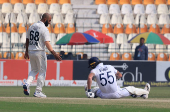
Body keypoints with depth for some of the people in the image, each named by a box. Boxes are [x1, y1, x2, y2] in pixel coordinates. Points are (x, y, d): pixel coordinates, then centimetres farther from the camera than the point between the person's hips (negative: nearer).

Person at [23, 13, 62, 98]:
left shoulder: (32, 26, 8)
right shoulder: (44, 29, -14)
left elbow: (27, 40, 15)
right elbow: (47, 43, -22)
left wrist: (27, 51, 25)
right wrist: (54, 54, -25)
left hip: (31, 52, 7)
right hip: (40, 52, -7)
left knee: (34, 70, 21)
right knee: (42, 71, 6)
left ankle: (27, 84, -3)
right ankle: (38, 91, 2)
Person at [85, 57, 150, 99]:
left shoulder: (94, 70, -5)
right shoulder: (110, 67, 6)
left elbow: (89, 77, -27)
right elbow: (120, 75, 17)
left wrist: (89, 91, -22)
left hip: (105, 96, -2)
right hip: (116, 94, 2)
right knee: (131, 89, 28)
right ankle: (145, 92, 48)